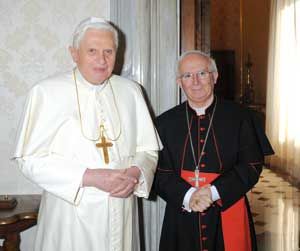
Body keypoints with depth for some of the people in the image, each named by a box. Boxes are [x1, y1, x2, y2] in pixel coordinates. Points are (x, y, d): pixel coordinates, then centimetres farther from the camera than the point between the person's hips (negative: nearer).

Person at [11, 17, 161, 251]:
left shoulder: (131, 91, 5)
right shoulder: (47, 91, -7)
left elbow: (148, 150, 8)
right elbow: (31, 158, -11)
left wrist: (135, 173, -13)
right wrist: (89, 177, -18)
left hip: (120, 215, 3)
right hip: (69, 218, -3)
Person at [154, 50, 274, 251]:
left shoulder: (239, 116, -1)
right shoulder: (166, 122, 2)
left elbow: (252, 165, -5)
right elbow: (161, 173, -2)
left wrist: (214, 192, -16)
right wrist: (187, 196, -19)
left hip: (228, 215, -1)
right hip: (182, 218, 1)